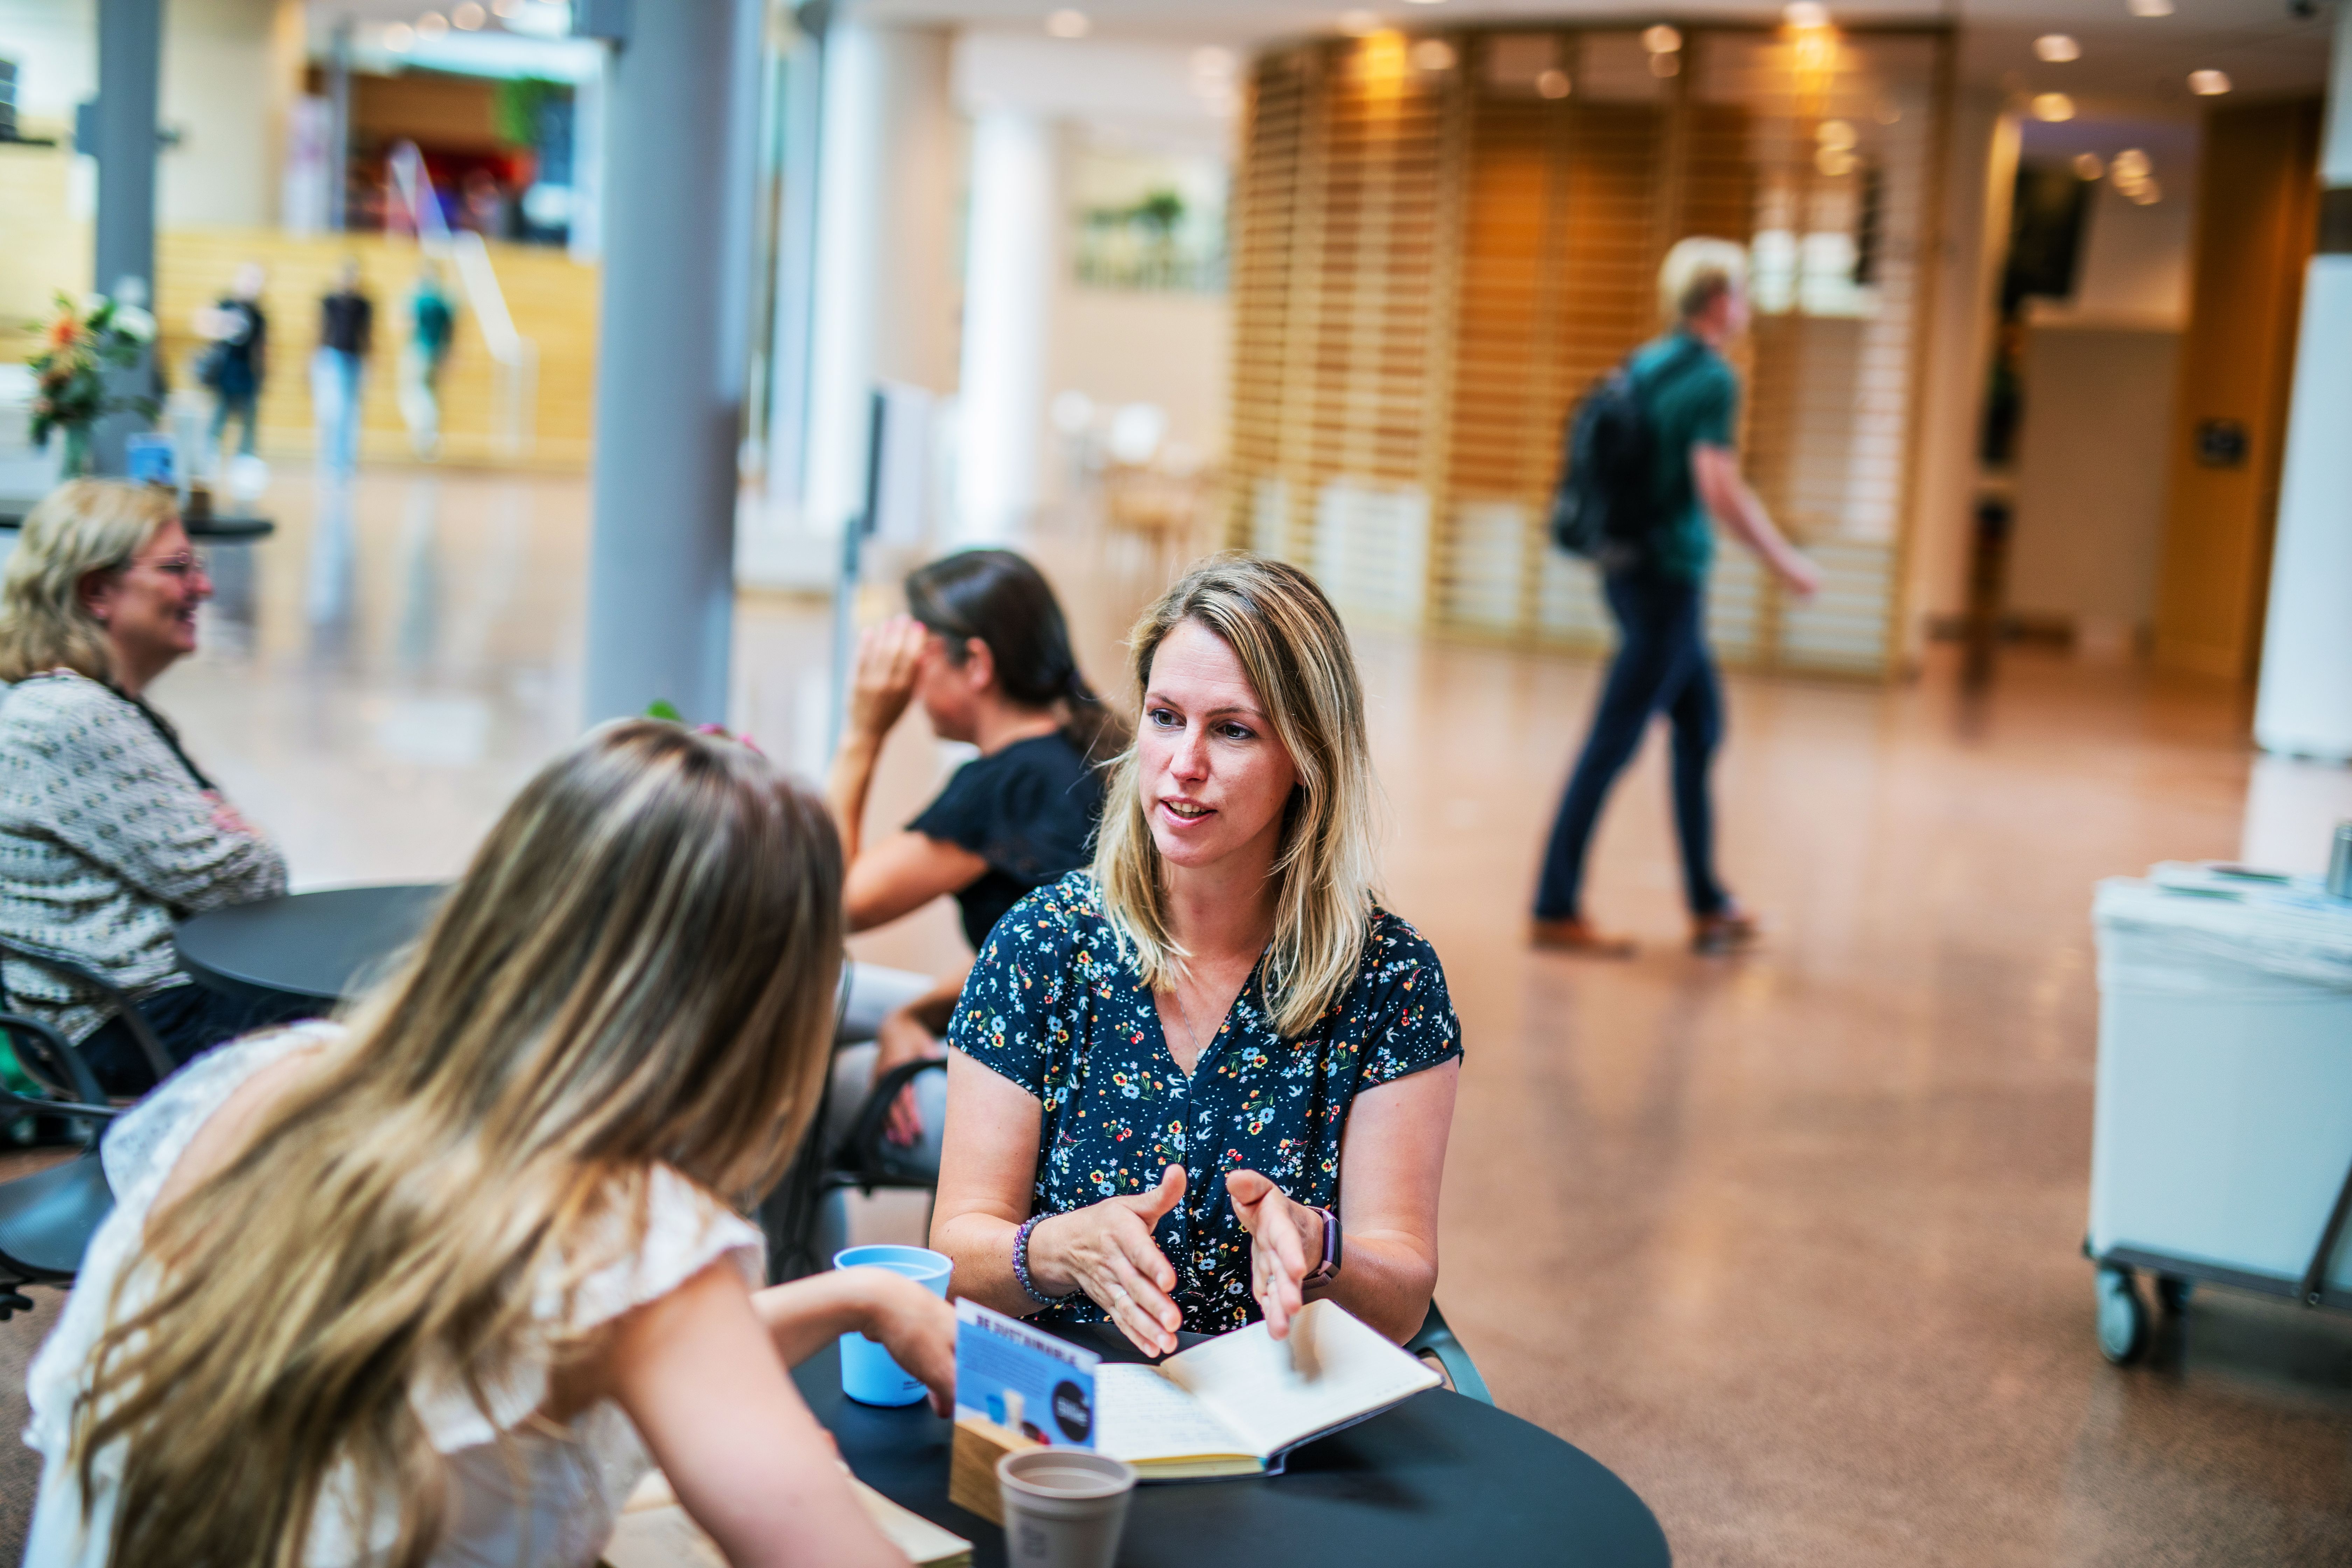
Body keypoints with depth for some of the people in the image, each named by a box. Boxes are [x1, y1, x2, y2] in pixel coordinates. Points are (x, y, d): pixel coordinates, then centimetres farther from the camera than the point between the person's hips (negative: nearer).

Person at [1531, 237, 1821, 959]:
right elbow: (1720, 491, -21)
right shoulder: (1713, 379, -14)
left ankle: (1709, 906, 22)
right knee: (1614, 743, -3)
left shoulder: (1643, 364, 11)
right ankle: (1557, 910, 3)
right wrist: (1786, 562, -10)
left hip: (1626, 568, 9)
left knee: (1702, 724, 16)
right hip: (1670, 578, -9)